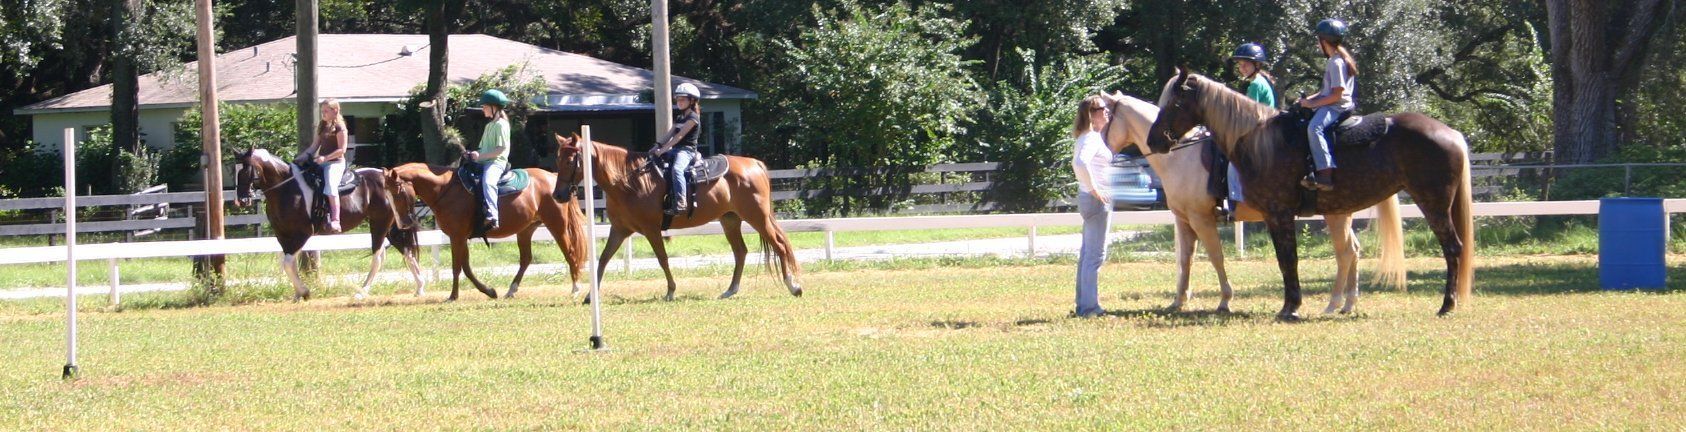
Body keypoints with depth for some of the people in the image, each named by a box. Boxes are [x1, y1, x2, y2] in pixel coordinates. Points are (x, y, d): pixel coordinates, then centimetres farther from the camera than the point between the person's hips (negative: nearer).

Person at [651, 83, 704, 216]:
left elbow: (679, 136, -15)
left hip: (687, 150, -10)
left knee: (676, 168, -36)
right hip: (676, 150, 10)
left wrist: (663, 150, -19)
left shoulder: (693, 117, -7)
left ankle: (680, 203, -45)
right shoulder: (679, 117, 21)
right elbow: (669, 135, 17)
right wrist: (657, 146, 0)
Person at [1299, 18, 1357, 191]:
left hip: (1336, 107, -12)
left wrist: (1313, 103, -14)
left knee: (1314, 128, -33)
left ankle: (1325, 175, -43)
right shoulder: (1338, 60, 19)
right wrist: (1309, 99, 12)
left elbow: (1337, 95, -19)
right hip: (1331, 105, 12)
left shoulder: (1336, 63, -14)